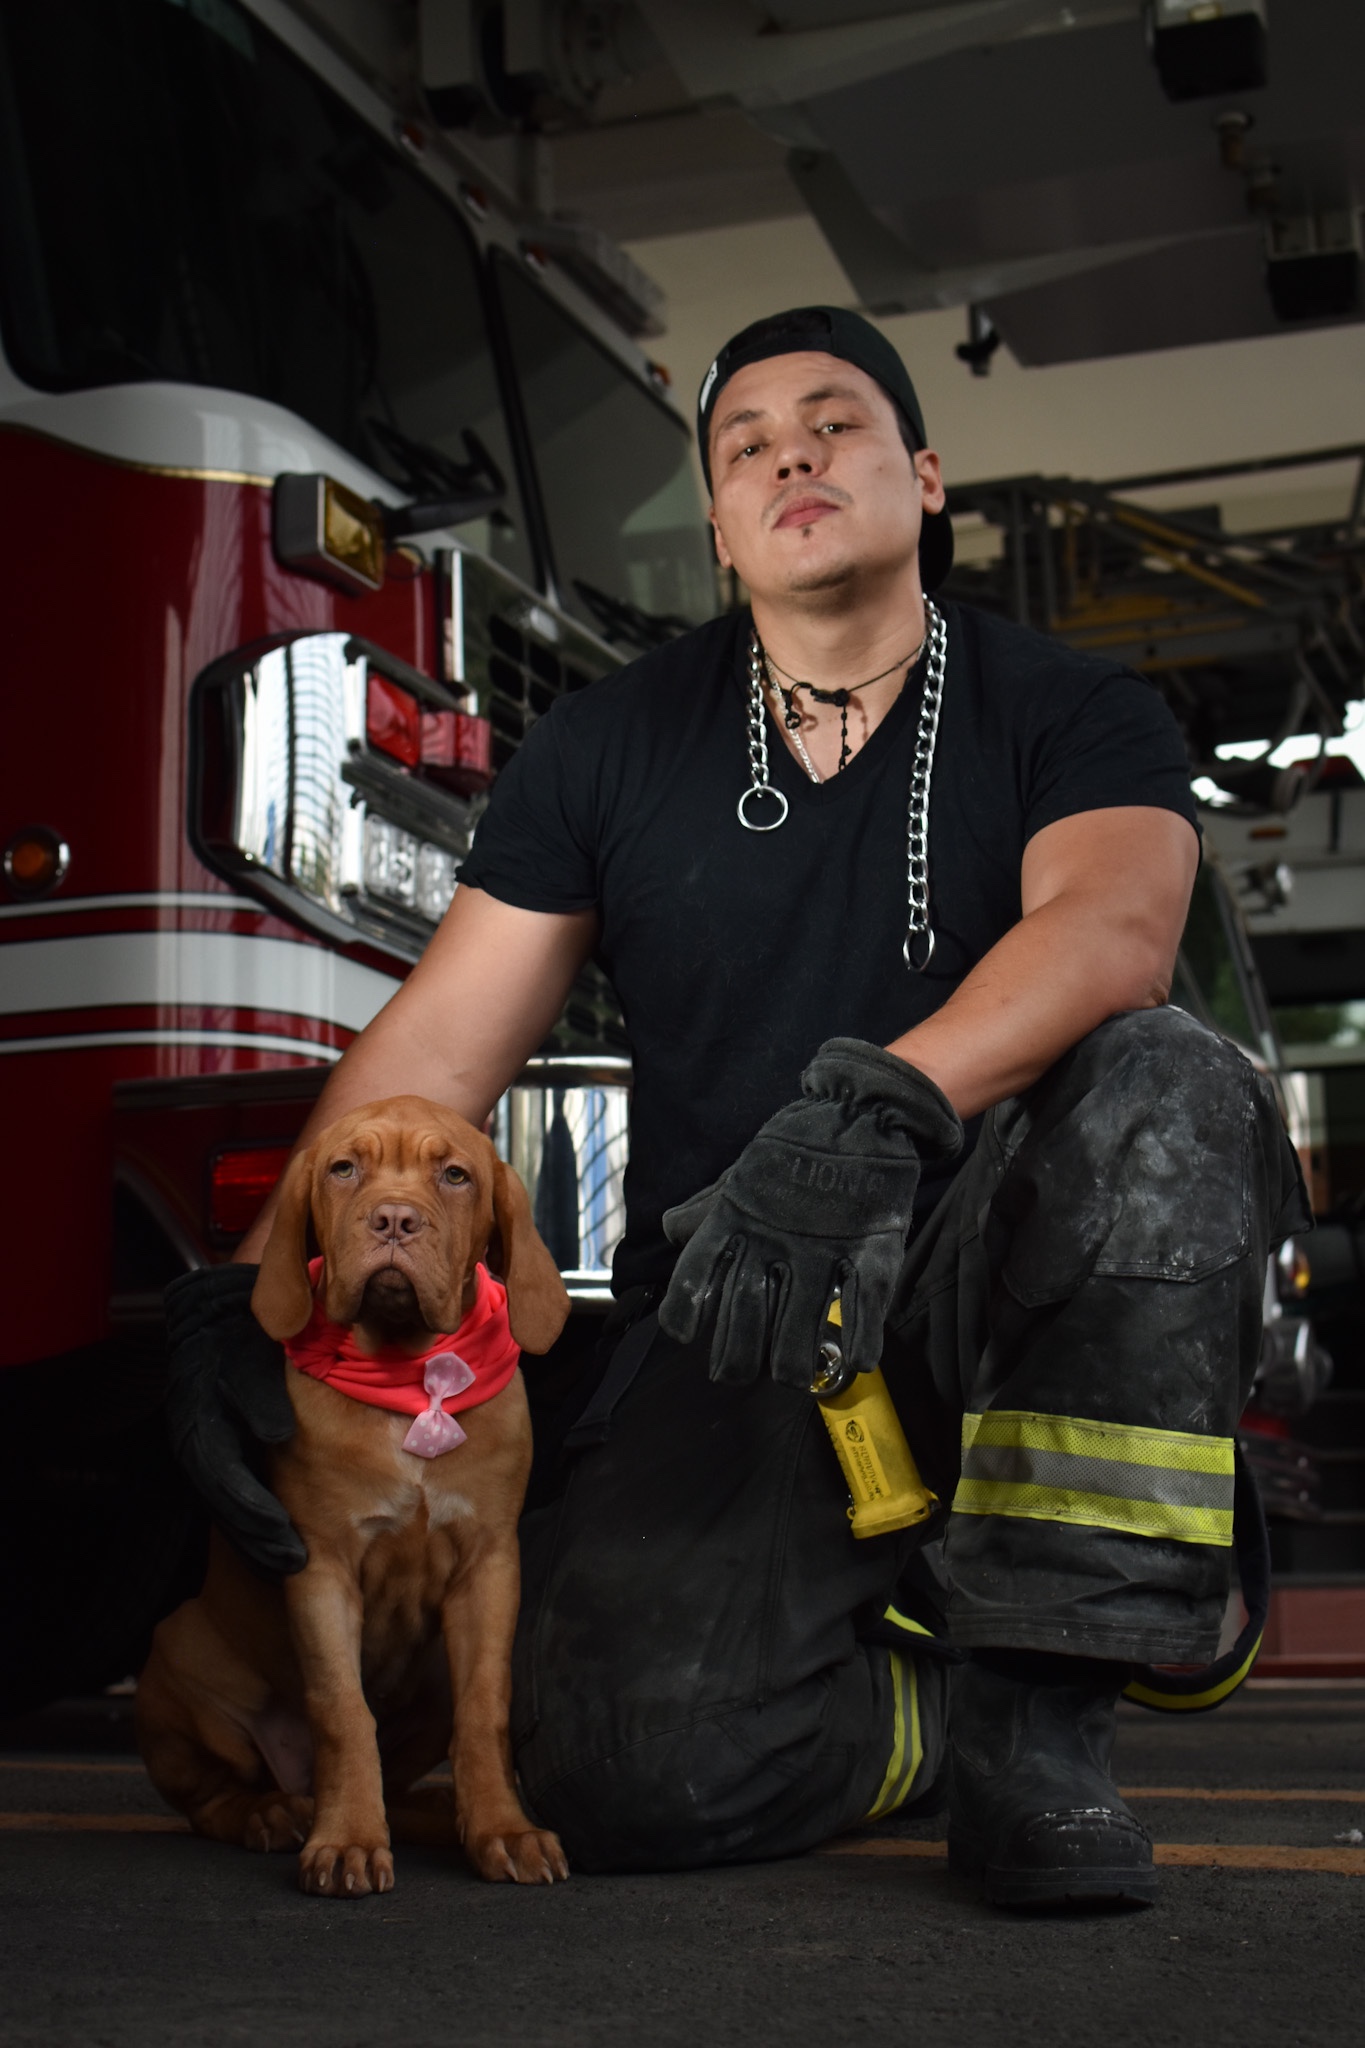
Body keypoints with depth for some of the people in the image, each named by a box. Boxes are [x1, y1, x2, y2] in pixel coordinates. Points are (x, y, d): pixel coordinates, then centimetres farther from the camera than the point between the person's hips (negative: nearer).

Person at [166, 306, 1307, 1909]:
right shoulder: (610, 747, 6)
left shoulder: (1074, 717, 0)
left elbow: (1116, 922, -23)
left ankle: (1046, 1688, -20)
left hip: (996, 1295, 0)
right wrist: (256, 1295, -11)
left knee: (1159, 1083, -32)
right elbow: (434, 1049, 3)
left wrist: (877, 1103, -42)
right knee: (625, 1768, -23)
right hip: (729, 1341, 1)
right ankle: (964, 1700, 9)